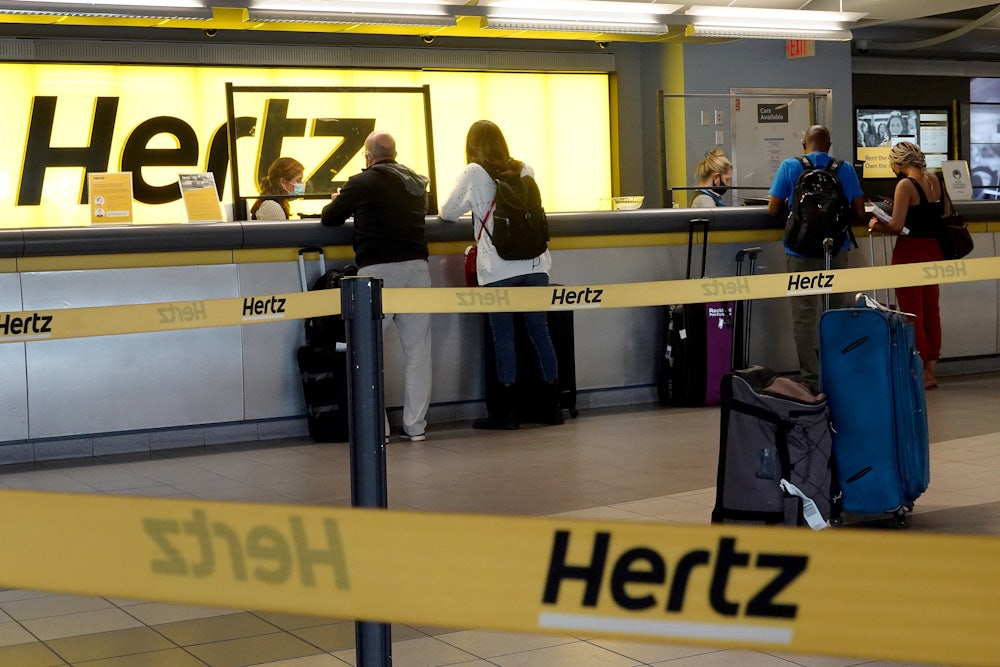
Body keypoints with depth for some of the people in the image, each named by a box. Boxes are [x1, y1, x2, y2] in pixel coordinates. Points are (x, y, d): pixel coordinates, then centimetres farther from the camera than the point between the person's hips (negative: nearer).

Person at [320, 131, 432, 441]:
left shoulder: (362, 183, 1)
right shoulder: (417, 183, 16)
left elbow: (329, 218, 7)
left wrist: (339, 201, 30)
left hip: (378, 268, -4)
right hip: (416, 265, 5)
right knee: (417, 349, 7)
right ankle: (416, 426, 9)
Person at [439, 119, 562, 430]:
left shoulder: (474, 173, -1)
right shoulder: (524, 170, 11)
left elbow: (447, 212, 3)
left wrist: (473, 207, 25)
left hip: (498, 270, -4)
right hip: (534, 264, 4)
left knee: (503, 337, 0)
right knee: (540, 333, 7)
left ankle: (507, 410, 2)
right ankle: (553, 406, 11)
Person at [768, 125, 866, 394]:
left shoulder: (789, 167, -2)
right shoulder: (846, 169, 3)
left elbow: (773, 209, -3)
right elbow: (859, 214, 2)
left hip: (801, 251, -2)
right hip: (837, 251, 2)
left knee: (805, 318, 2)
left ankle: (811, 382, 0)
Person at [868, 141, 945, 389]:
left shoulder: (906, 185, -15)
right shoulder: (935, 181, 5)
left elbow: (896, 226, -20)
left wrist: (876, 225, -4)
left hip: (910, 252, -7)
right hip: (934, 250, 7)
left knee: (912, 315, 1)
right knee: (931, 310, 12)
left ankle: (920, 373, 3)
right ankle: (930, 370, 16)